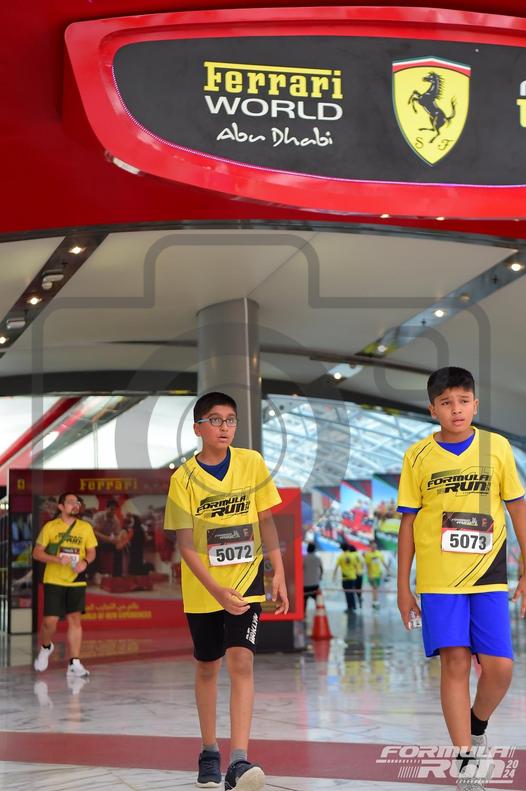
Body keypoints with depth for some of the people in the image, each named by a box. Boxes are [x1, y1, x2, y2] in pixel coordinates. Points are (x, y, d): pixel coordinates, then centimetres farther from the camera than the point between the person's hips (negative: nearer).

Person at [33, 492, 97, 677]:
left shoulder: (85, 527, 5)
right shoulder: (50, 527, -2)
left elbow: (91, 552, 12)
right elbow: (37, 553, -1)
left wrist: (85, 561, -11)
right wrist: (58, 559, -17)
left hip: (76, 581, 2)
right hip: (54, 581, -2)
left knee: (75, 619, -2)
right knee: (50, 621, -4)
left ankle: (74, 663, 2)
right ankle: (45, 647, 29)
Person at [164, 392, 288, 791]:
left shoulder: (252, 463, -4)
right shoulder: (184, 478, -9)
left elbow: (266, 522, 4)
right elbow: (186, 545, -12)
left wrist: (279, 574, -2)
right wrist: (216, 590, -23)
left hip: (247, 581, 0)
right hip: (202, 589, 0)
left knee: (241, 661, -16)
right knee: (207, 667, 13)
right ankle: (209, 753, 29)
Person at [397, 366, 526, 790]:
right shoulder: (419, 456, 1)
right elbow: (408, 523, 5)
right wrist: (403, 587, 4)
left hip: (488, 577, 1)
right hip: (438, 579, -1)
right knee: (455, 663, -5)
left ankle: (477, 727, 26)